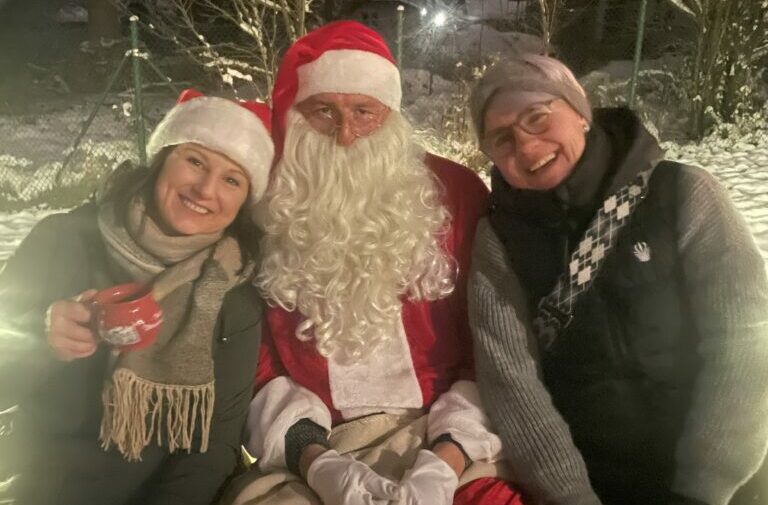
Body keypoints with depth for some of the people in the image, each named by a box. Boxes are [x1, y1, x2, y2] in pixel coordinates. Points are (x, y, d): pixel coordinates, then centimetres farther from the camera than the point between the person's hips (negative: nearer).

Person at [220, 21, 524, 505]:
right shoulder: (263, 208, 2)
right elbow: (255, 360, 3)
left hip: (443, 437, 0)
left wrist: (444, 463, -11)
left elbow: (486, 345, 1)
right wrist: (317, 461, -11)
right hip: (311, 450, 0)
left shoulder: (455, 192, 2)